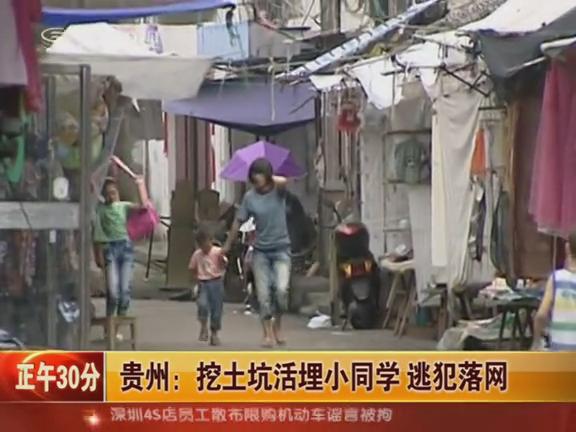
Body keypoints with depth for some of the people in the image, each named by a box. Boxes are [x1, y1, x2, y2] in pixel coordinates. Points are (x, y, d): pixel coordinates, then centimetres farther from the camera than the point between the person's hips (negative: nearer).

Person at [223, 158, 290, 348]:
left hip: (281, 248, -2)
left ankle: (277, 324, 6)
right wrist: (227, 246, 11)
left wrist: (269, 179, -13)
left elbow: (282, 181, -31)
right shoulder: (250, 197, -1)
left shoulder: (278, 191, -6)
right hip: (261, 250, 2)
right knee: (263, 295, -2)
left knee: (281, 289, -17)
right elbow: (238, 222, 6)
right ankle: (268, 334, 5)